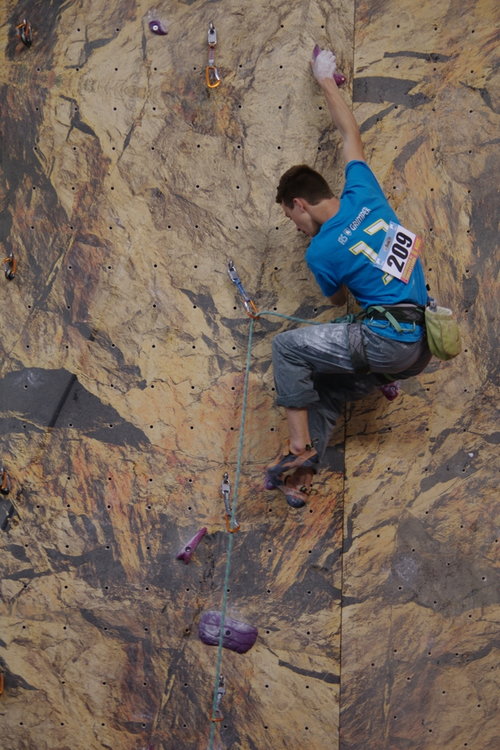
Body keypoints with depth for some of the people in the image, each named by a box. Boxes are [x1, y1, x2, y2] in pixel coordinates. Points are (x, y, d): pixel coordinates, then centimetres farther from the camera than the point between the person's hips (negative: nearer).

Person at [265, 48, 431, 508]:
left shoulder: (321, 252, -11)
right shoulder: (364, 195, 4)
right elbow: (352, 135, 19)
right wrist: (326, 81, 29)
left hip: (386, 340, -8)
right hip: (420, 347, 9)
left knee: (288, 347, -2)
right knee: (326, 388, 18)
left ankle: (299, 445, 3)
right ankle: (303, 472, 17)